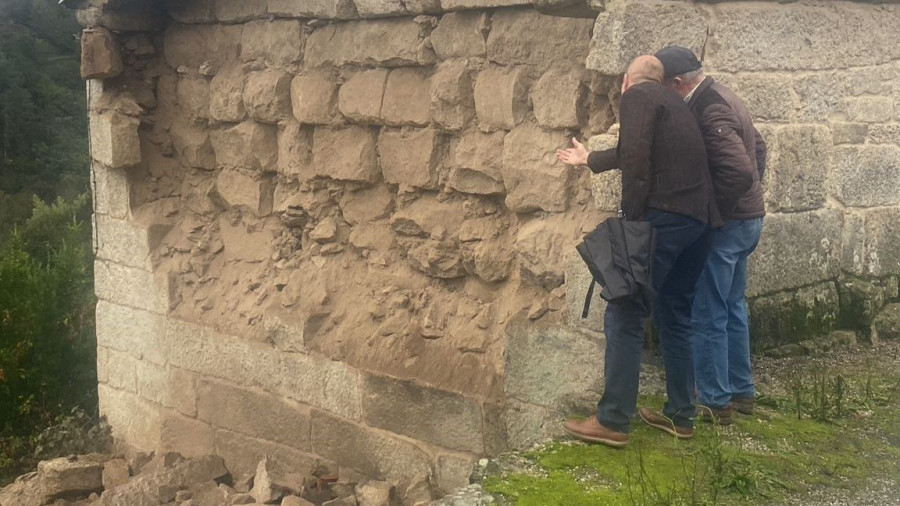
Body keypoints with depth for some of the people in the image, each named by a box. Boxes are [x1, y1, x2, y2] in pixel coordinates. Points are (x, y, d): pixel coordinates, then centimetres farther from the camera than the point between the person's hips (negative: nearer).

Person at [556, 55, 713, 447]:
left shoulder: (637, 96, -1)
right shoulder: (673, 104, 25)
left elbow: (635, 158, -17)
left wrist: (631, 218, -14)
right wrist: (589, 159, 53)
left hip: (662, 218, -9)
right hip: (696, 220, 9)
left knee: (625, 315, -5)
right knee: (676, 316, 16)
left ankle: (613, 421, -4)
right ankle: (680, 415, 22)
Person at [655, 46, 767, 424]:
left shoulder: (709, 112, -22)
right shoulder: (722, 97, 10)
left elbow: (740, 171, -31)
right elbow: (757, 146, 23)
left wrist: (712, 209, -19)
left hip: (724, 224, -10)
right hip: (748, 218, 10)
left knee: (708, 314, -1)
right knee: (732, 306, 18)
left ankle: (714, 402, 6)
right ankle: (741, 392, 27)